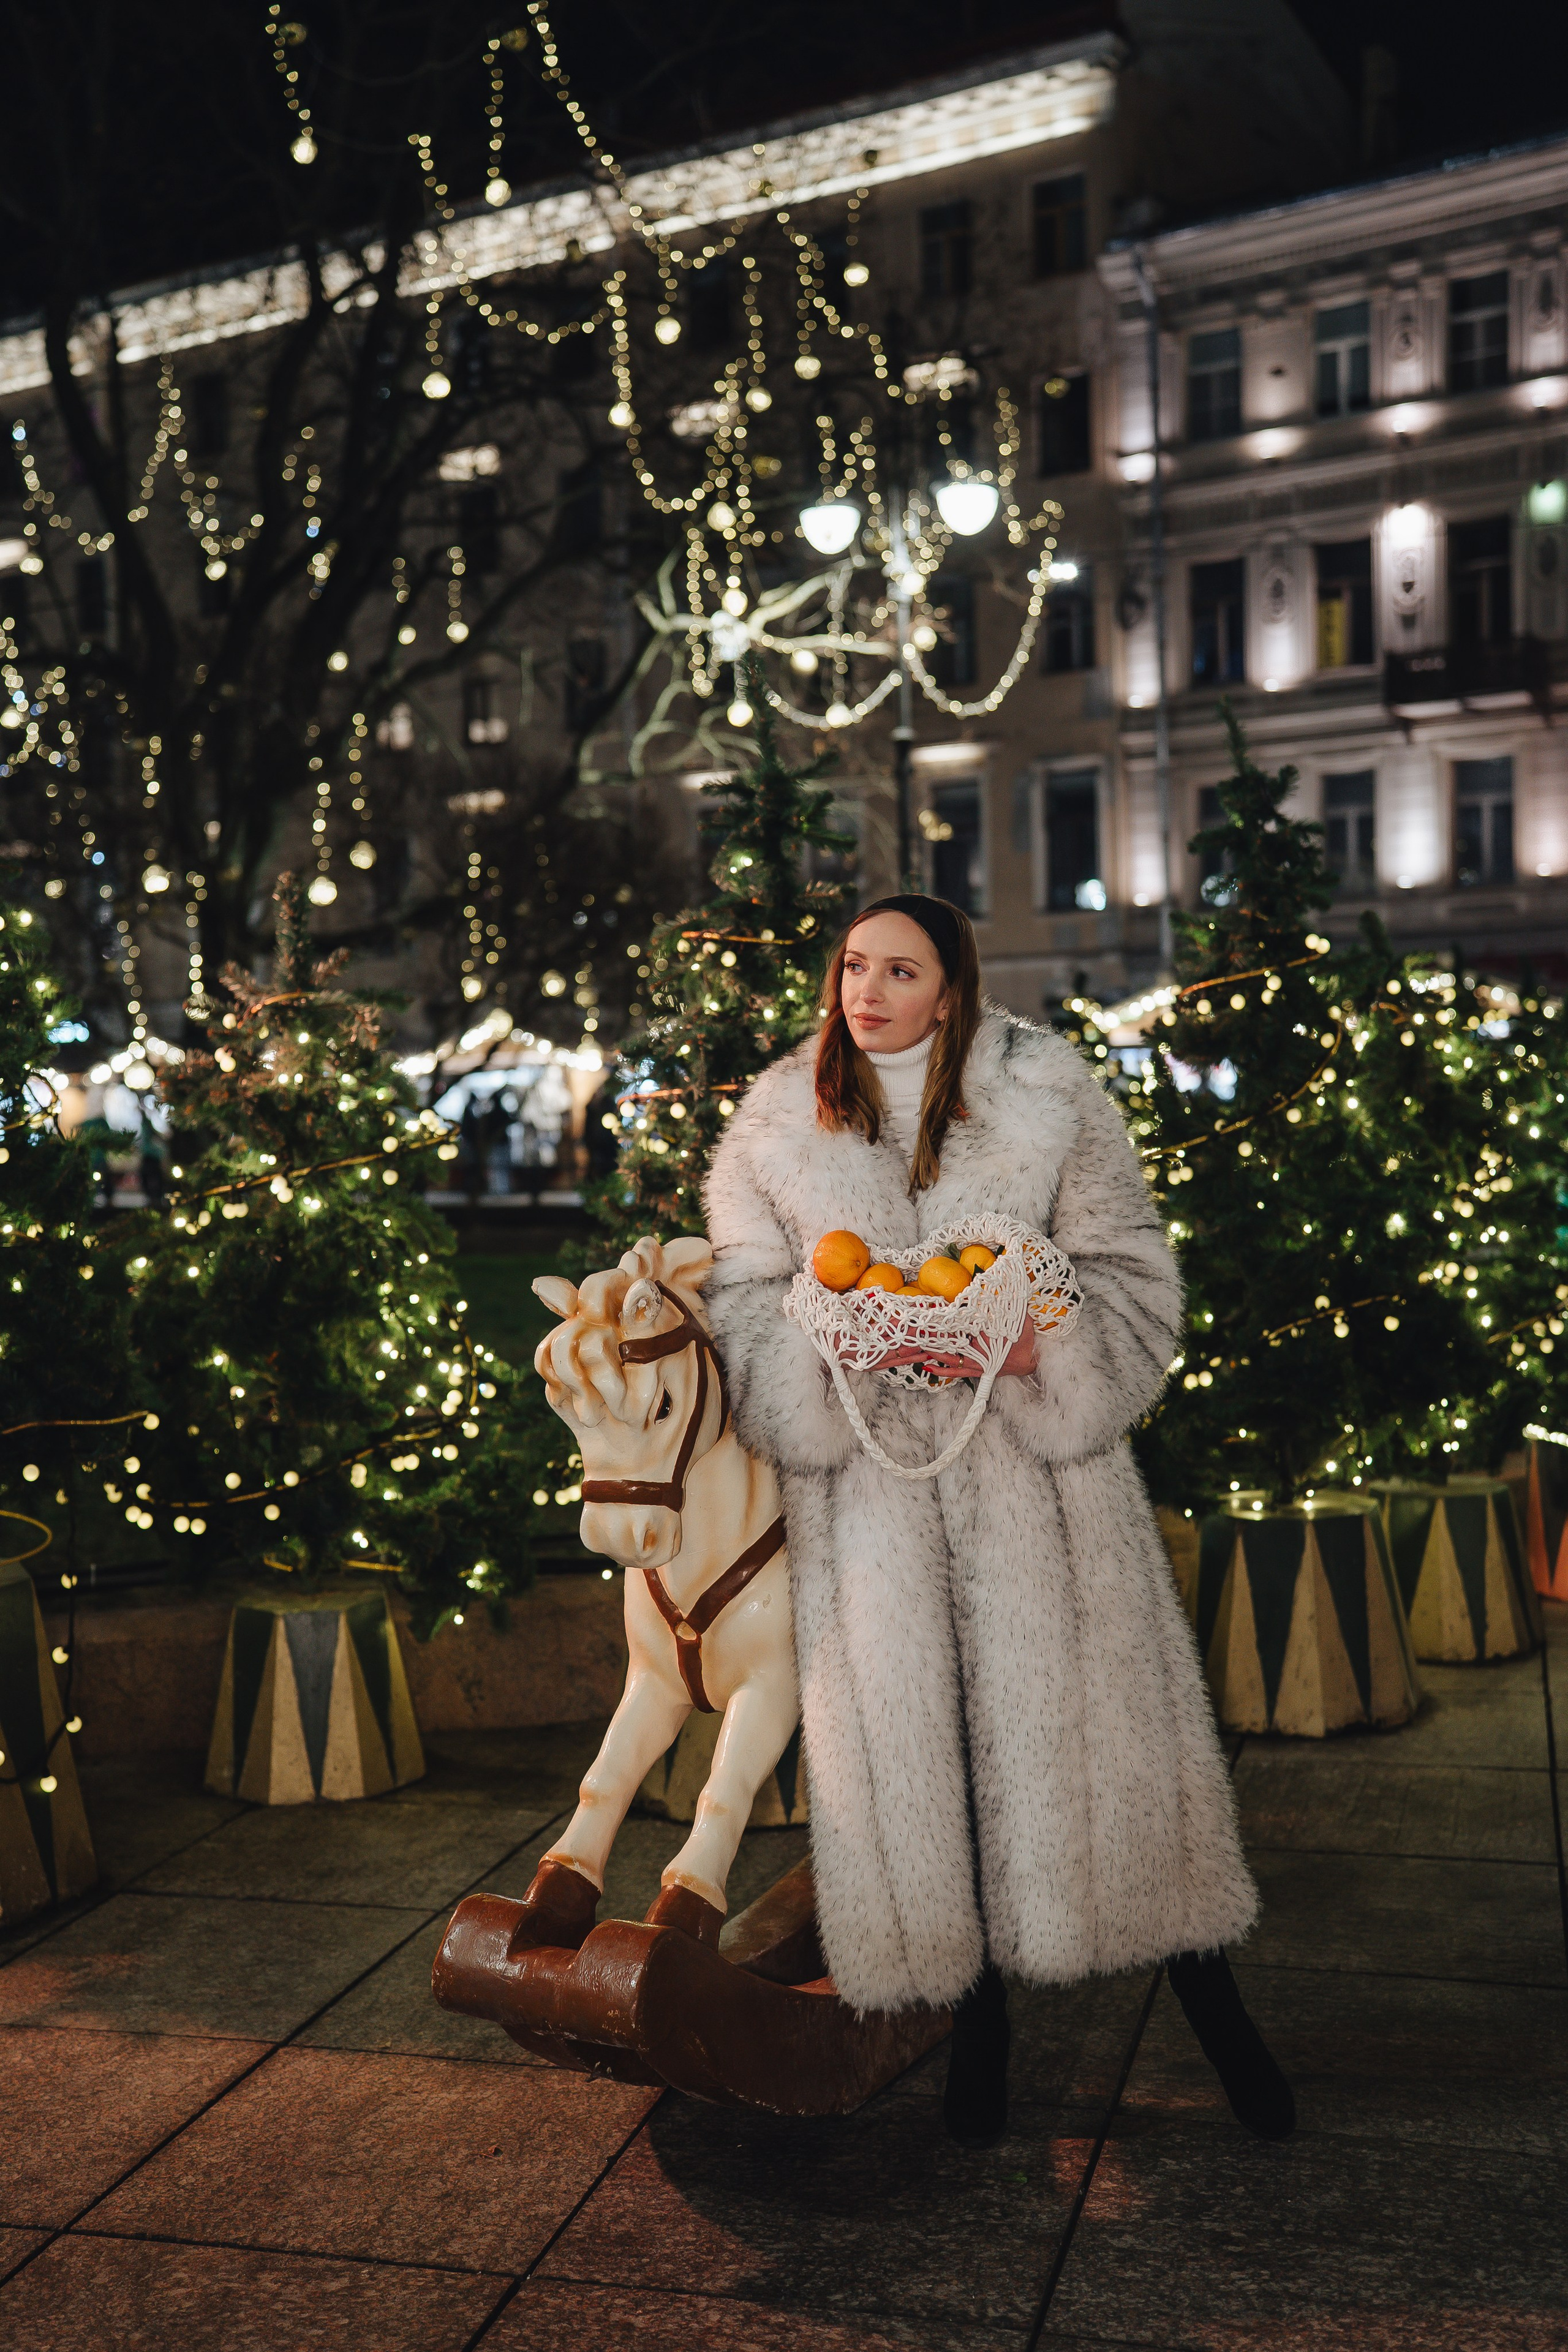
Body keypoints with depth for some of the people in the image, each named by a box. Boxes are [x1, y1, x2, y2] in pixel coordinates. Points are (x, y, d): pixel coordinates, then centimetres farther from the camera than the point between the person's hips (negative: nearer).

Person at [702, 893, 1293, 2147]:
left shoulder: (1047, 1092, -1)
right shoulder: (778, 1123, 4)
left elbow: (1126, 1267, 1)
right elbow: (743, 1300, 5)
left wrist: (1047, 1344, -18)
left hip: (1032, 1456, -1)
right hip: (867, 1475, 2)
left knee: (1092, 1714, 3)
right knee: (910, 1735, 6)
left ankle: (1212, 1999, 24)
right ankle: (979, 2012, 27)